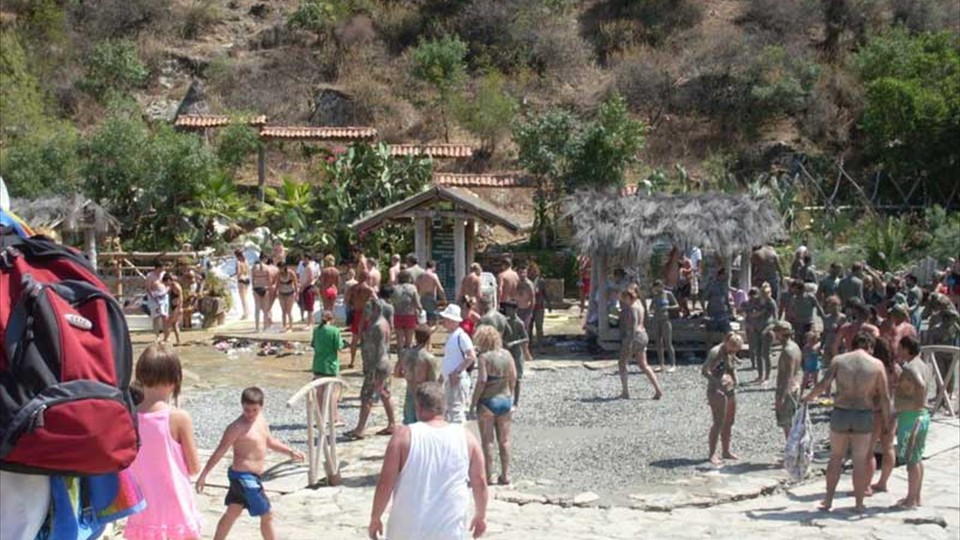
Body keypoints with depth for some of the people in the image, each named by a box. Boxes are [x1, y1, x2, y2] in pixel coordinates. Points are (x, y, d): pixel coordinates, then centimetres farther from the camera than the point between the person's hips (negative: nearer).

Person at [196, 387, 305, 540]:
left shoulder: (261, 421, 6)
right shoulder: (237, 427, -20)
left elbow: (269, 442, 22)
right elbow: (220, 452, -18)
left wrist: (290, 451, 12)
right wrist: (203, 475, -17)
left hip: (251, 476, 9)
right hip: (244, 477, -9)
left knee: (232, 512, 20)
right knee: (267, 516, 0)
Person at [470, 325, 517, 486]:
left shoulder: (484, 357, -13)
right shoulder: (506, 355, 3)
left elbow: (482, 381, -19)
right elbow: (513, 377, 4)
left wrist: (473, 402, -12)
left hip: (488, 401, -5)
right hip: (505, 400, 5)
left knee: (487, 441, 3)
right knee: (504, 440, 11)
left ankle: (488, 476, 7)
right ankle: (505, 475, 15)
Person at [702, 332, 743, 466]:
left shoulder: (730, 353, 9)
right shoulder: (716, 352, -16)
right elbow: (704, 371, -20)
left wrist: (735, 381, 7)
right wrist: (718, 382, -29)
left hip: (730, 390, 9)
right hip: (717, 391, -9)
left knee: (729, 422, 13)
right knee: (718, 423, -9)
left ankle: (726, 451, 23)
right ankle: (712, 454, -4)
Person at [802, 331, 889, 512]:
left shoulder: (838, 360, 0)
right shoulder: (877, 364, -2)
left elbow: (823, 384, -10)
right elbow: (884, 397, 0)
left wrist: (807, 398, 6)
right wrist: (886, 421, 10)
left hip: (840, 413, 1)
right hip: (864, 416, -1)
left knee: (836, 457, 15)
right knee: (860, 460, 10)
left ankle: (828, 500, 16)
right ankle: (859, 503, 16)